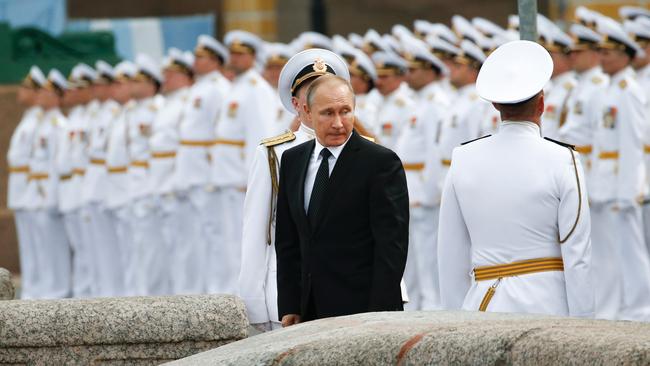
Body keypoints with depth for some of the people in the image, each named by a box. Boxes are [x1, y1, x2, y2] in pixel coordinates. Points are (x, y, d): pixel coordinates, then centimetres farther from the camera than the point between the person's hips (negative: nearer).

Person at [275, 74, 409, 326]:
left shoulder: (382, 162, -6)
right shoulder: (292, 160, 12)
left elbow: (392, 246, -9)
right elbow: (287, 241, 15)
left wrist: (378, 315, -15)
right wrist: (289, 306, 7)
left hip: (360, 309, -5)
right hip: (309, 310, 5)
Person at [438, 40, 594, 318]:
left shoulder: (463, 162, 5)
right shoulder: (562, 162, -4)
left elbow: (451, 255, 9)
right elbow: (577, 256, -6)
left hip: (484, 306, 3)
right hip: (548, 304, -3)